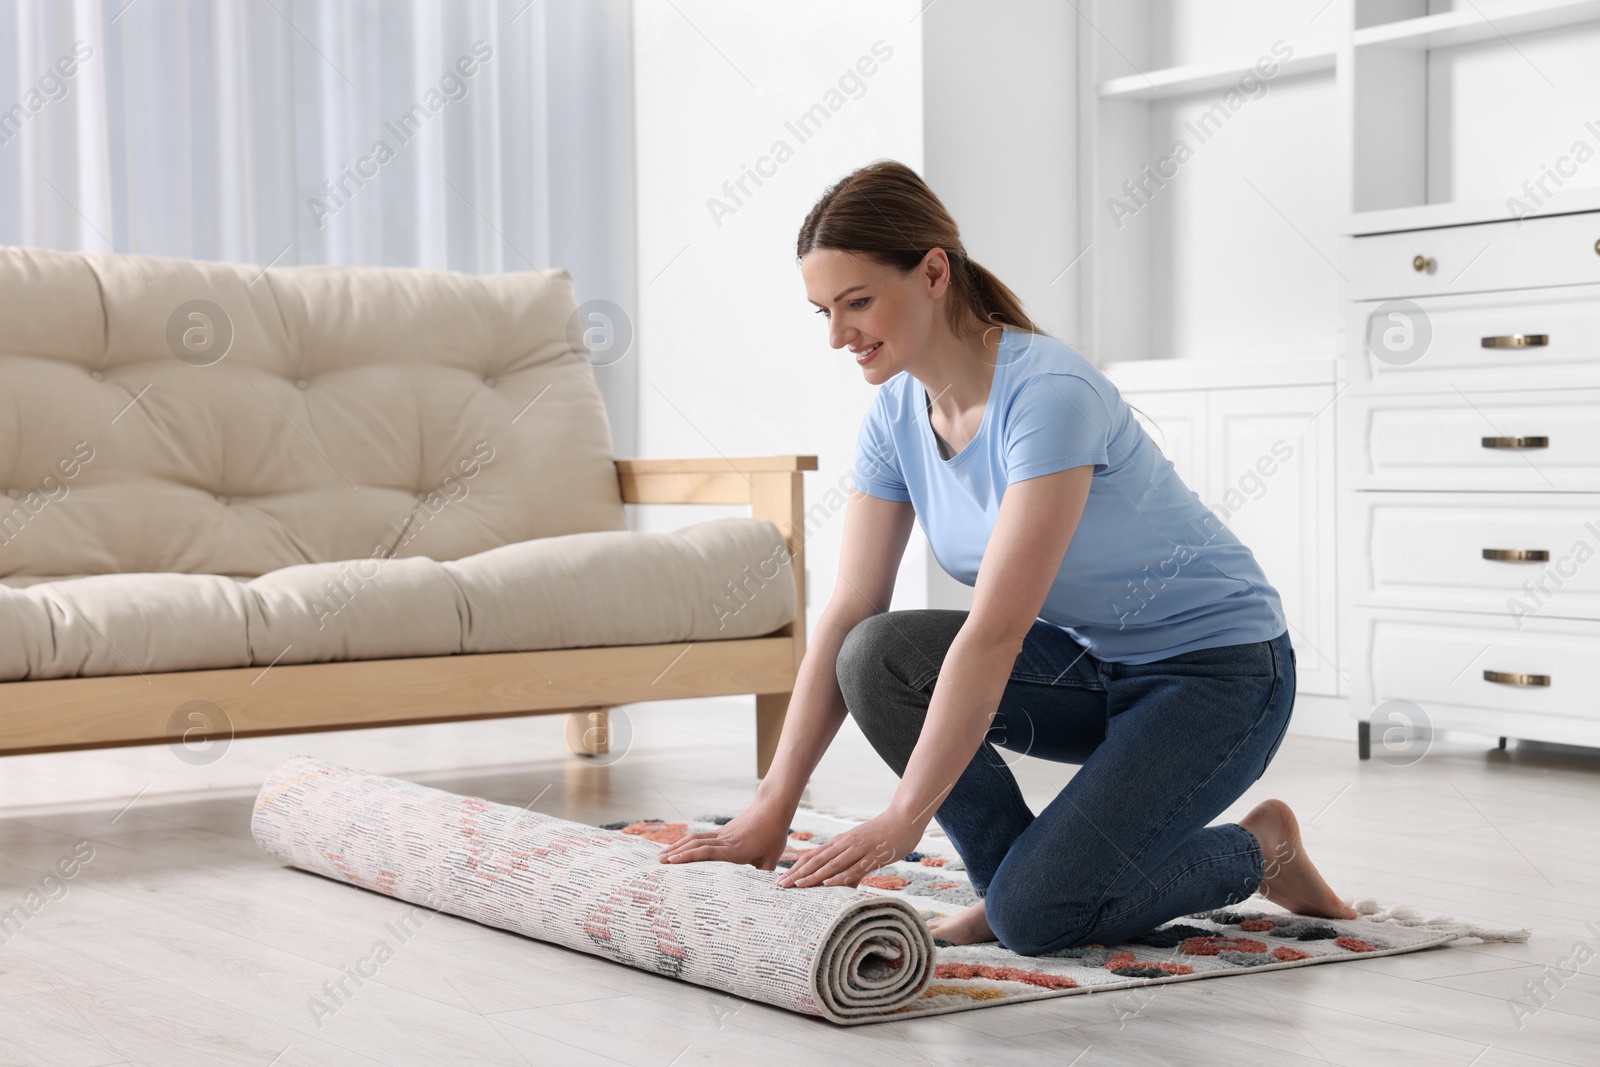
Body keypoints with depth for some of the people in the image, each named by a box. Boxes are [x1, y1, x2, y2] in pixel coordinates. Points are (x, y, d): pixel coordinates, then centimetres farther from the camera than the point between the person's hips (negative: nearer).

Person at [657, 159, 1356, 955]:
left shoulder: (1049, 394, -28)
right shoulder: (897, 416, -4)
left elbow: (996, 630, -33)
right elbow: (846, 619, -6)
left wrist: (904, 818, -32)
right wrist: (770, 810, -12)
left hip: (1216, 672, -7)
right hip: (1089, 663, 7)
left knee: (1034, 917, -22)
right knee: (880, 656, -20)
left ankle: (1258, 851, 5)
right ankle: (1022, 869, -1)